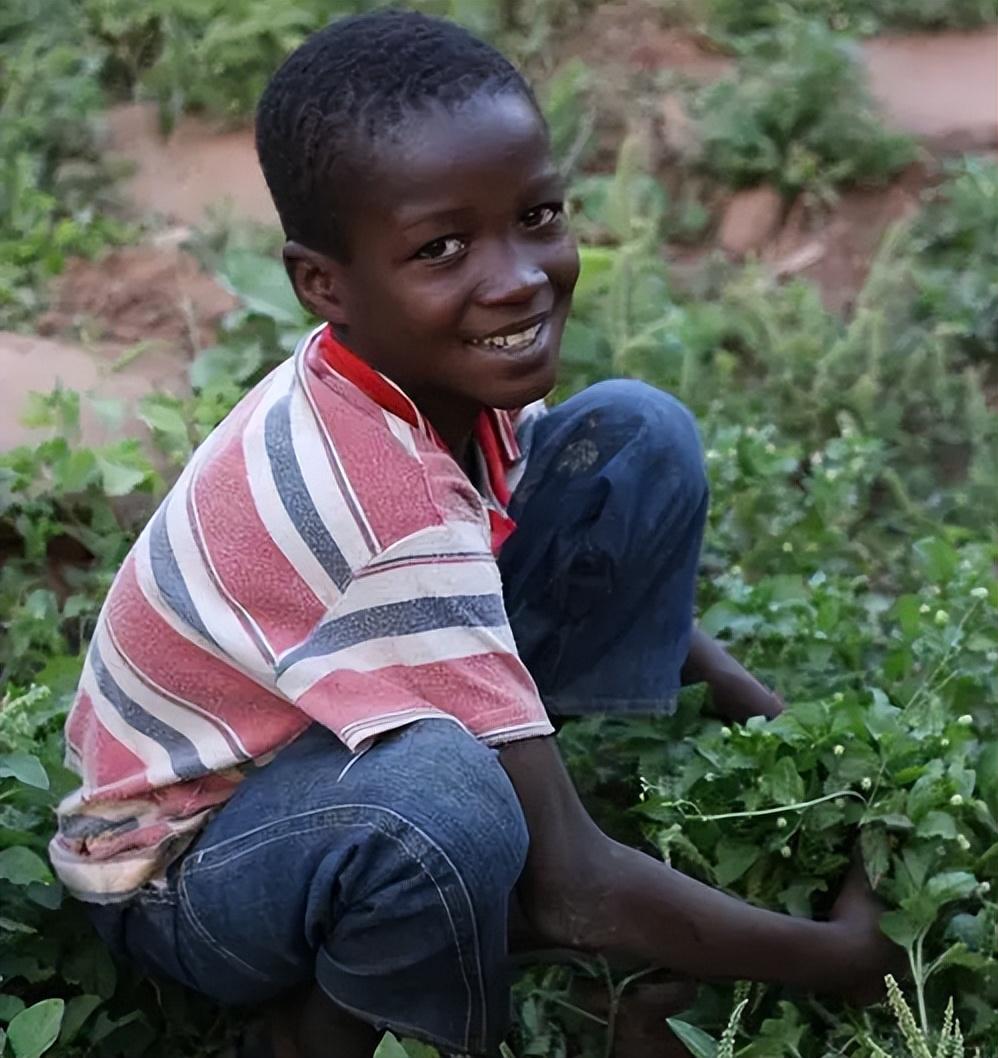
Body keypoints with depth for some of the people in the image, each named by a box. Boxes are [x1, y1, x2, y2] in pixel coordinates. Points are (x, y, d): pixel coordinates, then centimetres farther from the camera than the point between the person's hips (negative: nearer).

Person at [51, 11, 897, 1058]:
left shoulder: (430, 364, -15)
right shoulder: (387, 511, -37)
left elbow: (603, 569, 7)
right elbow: (570, 895, -31)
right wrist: (848, 956, -19)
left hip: (317, 730, 7)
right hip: (181, 860, -7)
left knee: (638, 440, -7)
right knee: (440, 804, -44)